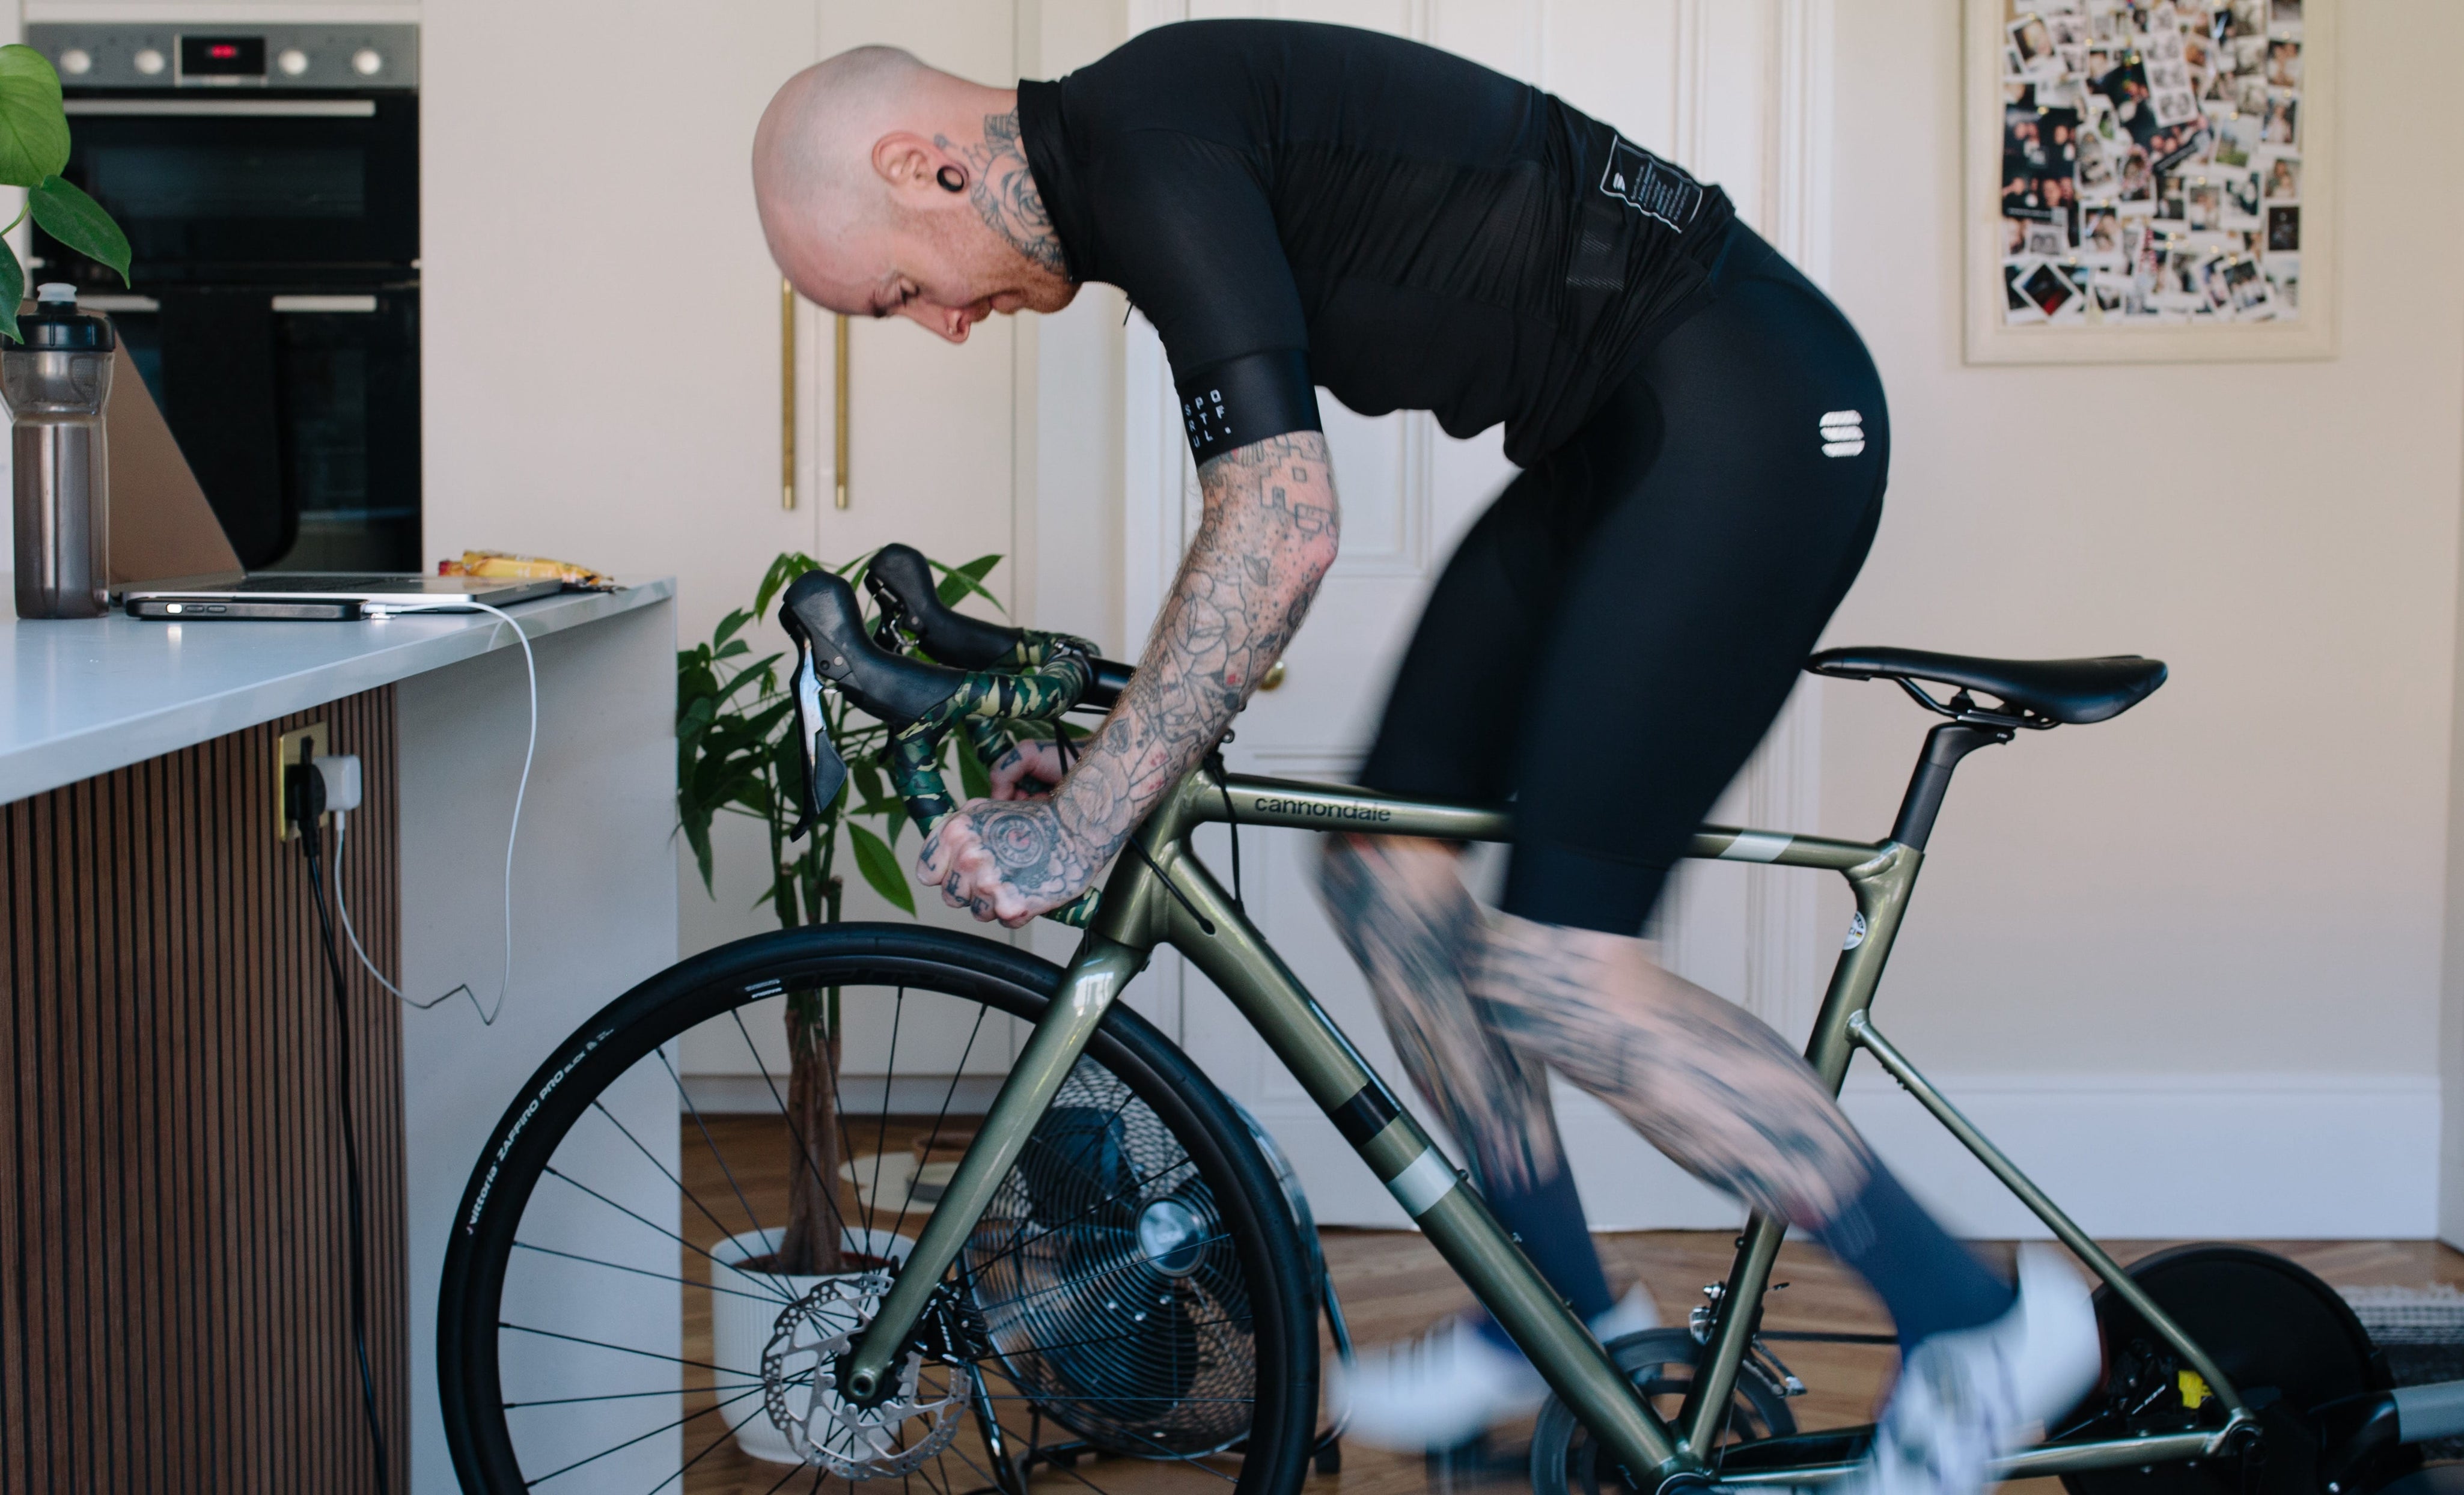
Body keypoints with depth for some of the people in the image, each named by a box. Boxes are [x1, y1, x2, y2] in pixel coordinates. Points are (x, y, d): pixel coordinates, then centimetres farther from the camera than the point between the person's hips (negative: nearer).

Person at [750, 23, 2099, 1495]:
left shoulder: (1148, 137, -17)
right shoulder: (1130, 164, 14)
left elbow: (1282, 535, -26)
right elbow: (1264, 520, 22)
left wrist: (1080, 825, -21)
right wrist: (1110, 748, 20)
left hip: (1749, 413, -10)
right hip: (1615, 438, 10)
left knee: (1554, 973, -12)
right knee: (1389, 870, 9)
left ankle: (1974, 1320, 3)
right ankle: (1564, 1309, 25)